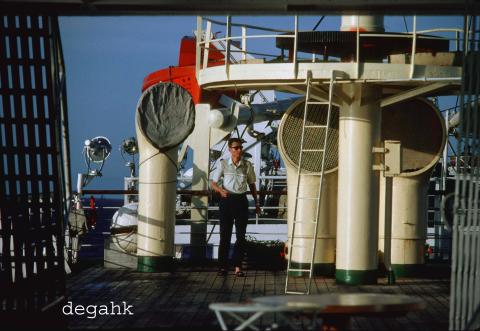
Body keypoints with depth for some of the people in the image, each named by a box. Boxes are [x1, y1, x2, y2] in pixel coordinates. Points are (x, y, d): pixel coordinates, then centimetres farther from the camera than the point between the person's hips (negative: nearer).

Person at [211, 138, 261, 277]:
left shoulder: (247, 165, 3)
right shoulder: (223, 164, -2)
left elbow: (252, 184, 14)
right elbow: (213, 183, 1)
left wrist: (256, 203, 14)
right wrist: (221, 190, -20)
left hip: (241, 200, 2)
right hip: (227, 200, -1)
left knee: (241, 235, 2)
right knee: (225, 234, 3)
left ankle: (238, 266, 9)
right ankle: (223, 266, 11)